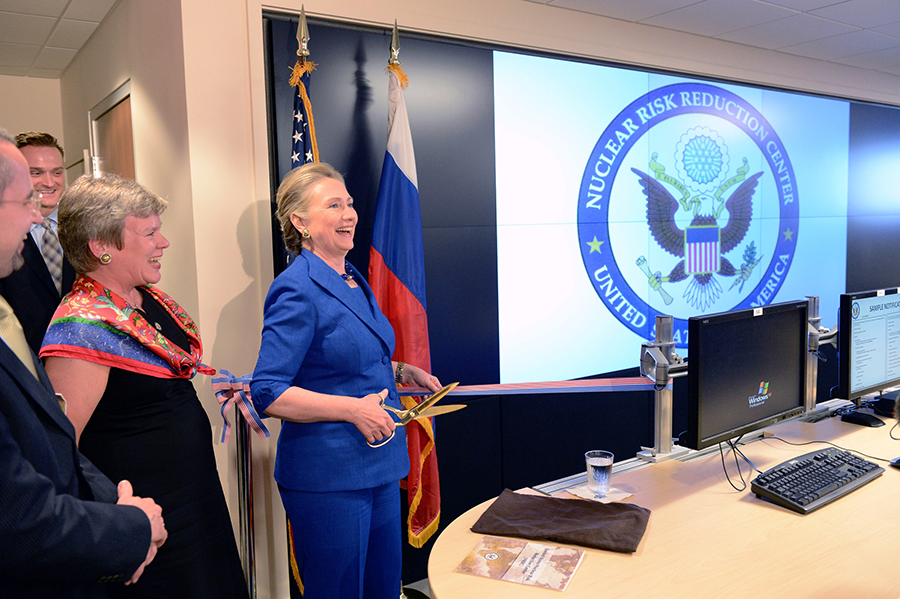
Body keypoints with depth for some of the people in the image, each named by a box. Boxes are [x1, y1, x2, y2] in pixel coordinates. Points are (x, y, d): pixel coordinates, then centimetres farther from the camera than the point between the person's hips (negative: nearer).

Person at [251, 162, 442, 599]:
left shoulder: (354, 281, 11)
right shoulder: (297, 291, -16)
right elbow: (267, 393, -20)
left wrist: (401, 371, 9)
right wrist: (353, 408, -23)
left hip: (379, 466, 8)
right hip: (328, 476, -8)